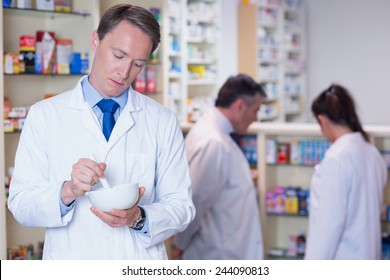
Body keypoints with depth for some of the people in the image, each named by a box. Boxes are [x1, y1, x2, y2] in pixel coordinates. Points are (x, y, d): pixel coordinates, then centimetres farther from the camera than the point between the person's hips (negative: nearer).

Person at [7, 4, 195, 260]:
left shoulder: (163, 121, 3)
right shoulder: (44, 116, 2)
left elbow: (181, 205, 3)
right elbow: (21, 204, -2)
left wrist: (139, 218, -15)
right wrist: (67, 192, -19)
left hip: (141, 270, 0)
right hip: (71, 269, 0)